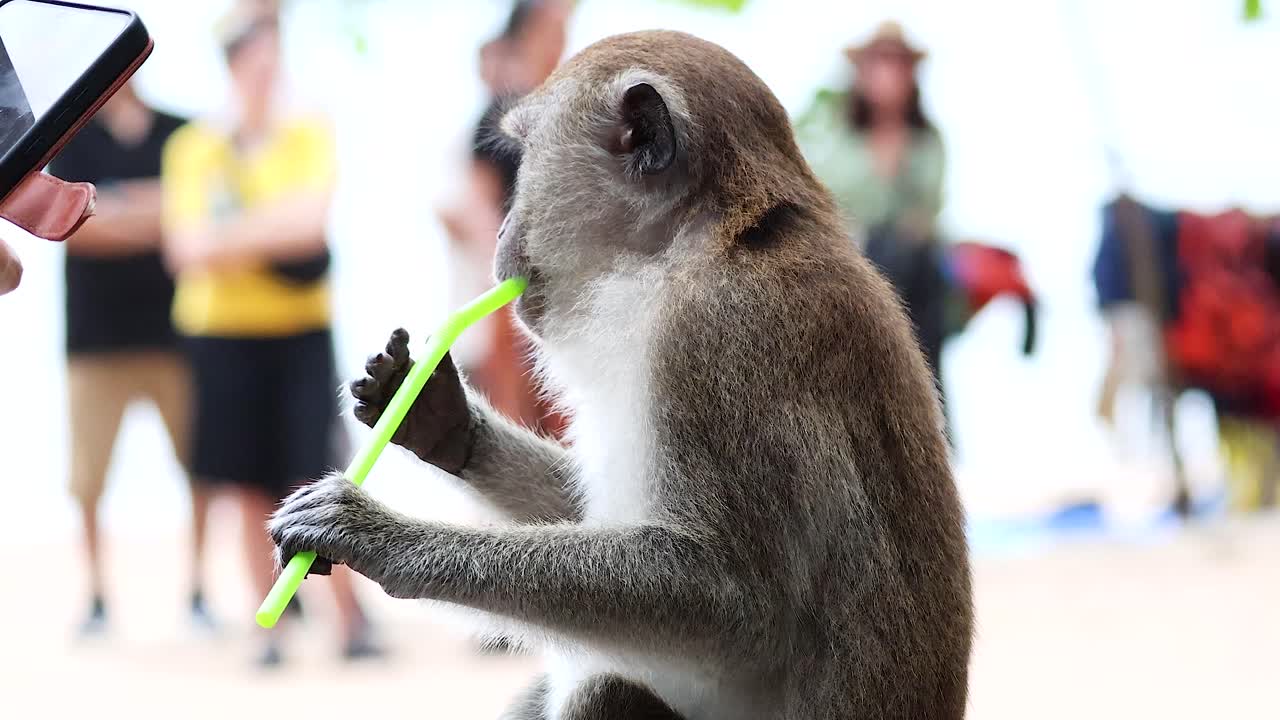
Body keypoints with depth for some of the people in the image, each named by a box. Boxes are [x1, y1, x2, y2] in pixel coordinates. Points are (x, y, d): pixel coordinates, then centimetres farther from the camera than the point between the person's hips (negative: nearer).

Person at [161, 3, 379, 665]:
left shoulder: (309, 135, 3)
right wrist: (276, 232, -12)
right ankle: (271, 628, 9)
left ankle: (353, 621, -2)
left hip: (302, 330, 0)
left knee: (316, 479, -8)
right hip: (223, 331, 0)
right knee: (253, 490, 2)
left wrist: (227, 236, -13)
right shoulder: (193, 147, 2)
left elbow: (312, 215, -12)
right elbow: (186, 248, -7)